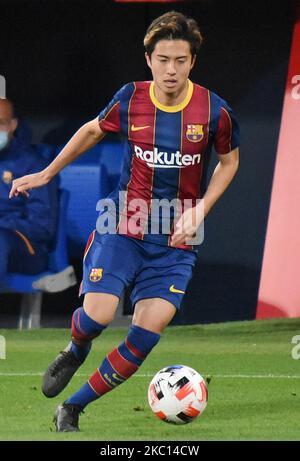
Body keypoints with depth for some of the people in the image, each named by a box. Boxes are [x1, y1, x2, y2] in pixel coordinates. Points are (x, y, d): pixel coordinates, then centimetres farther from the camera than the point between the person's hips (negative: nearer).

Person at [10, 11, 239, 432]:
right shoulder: (130, 100, -6)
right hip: (123, 225, 0)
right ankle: (75, 352, 20)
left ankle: (72, 409, 4)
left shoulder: (214, 111, -9)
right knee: (98, 315, -19)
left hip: (176, 240, 0)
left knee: (147, 333, -11)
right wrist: (47, 173, 19)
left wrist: (198, 213, -4)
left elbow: (229, 162, 7)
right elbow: (93, 131, 14)